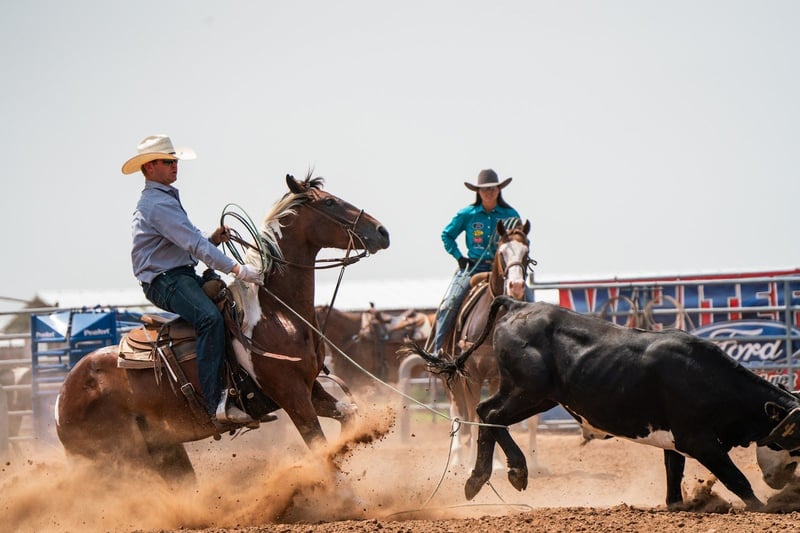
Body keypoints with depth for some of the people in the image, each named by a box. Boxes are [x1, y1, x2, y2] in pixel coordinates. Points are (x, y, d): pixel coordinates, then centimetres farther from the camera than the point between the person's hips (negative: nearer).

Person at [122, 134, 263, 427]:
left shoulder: (166, 199, 22)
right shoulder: (157, 204, -14)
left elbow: (188, 244, 27)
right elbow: (193, 244, -23)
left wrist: (213, 238, 6)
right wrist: (237, 269, -26)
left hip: (183, 276, 11)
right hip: (164, 281, -11)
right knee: (210, 318, -32)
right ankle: (216, 405, -39)